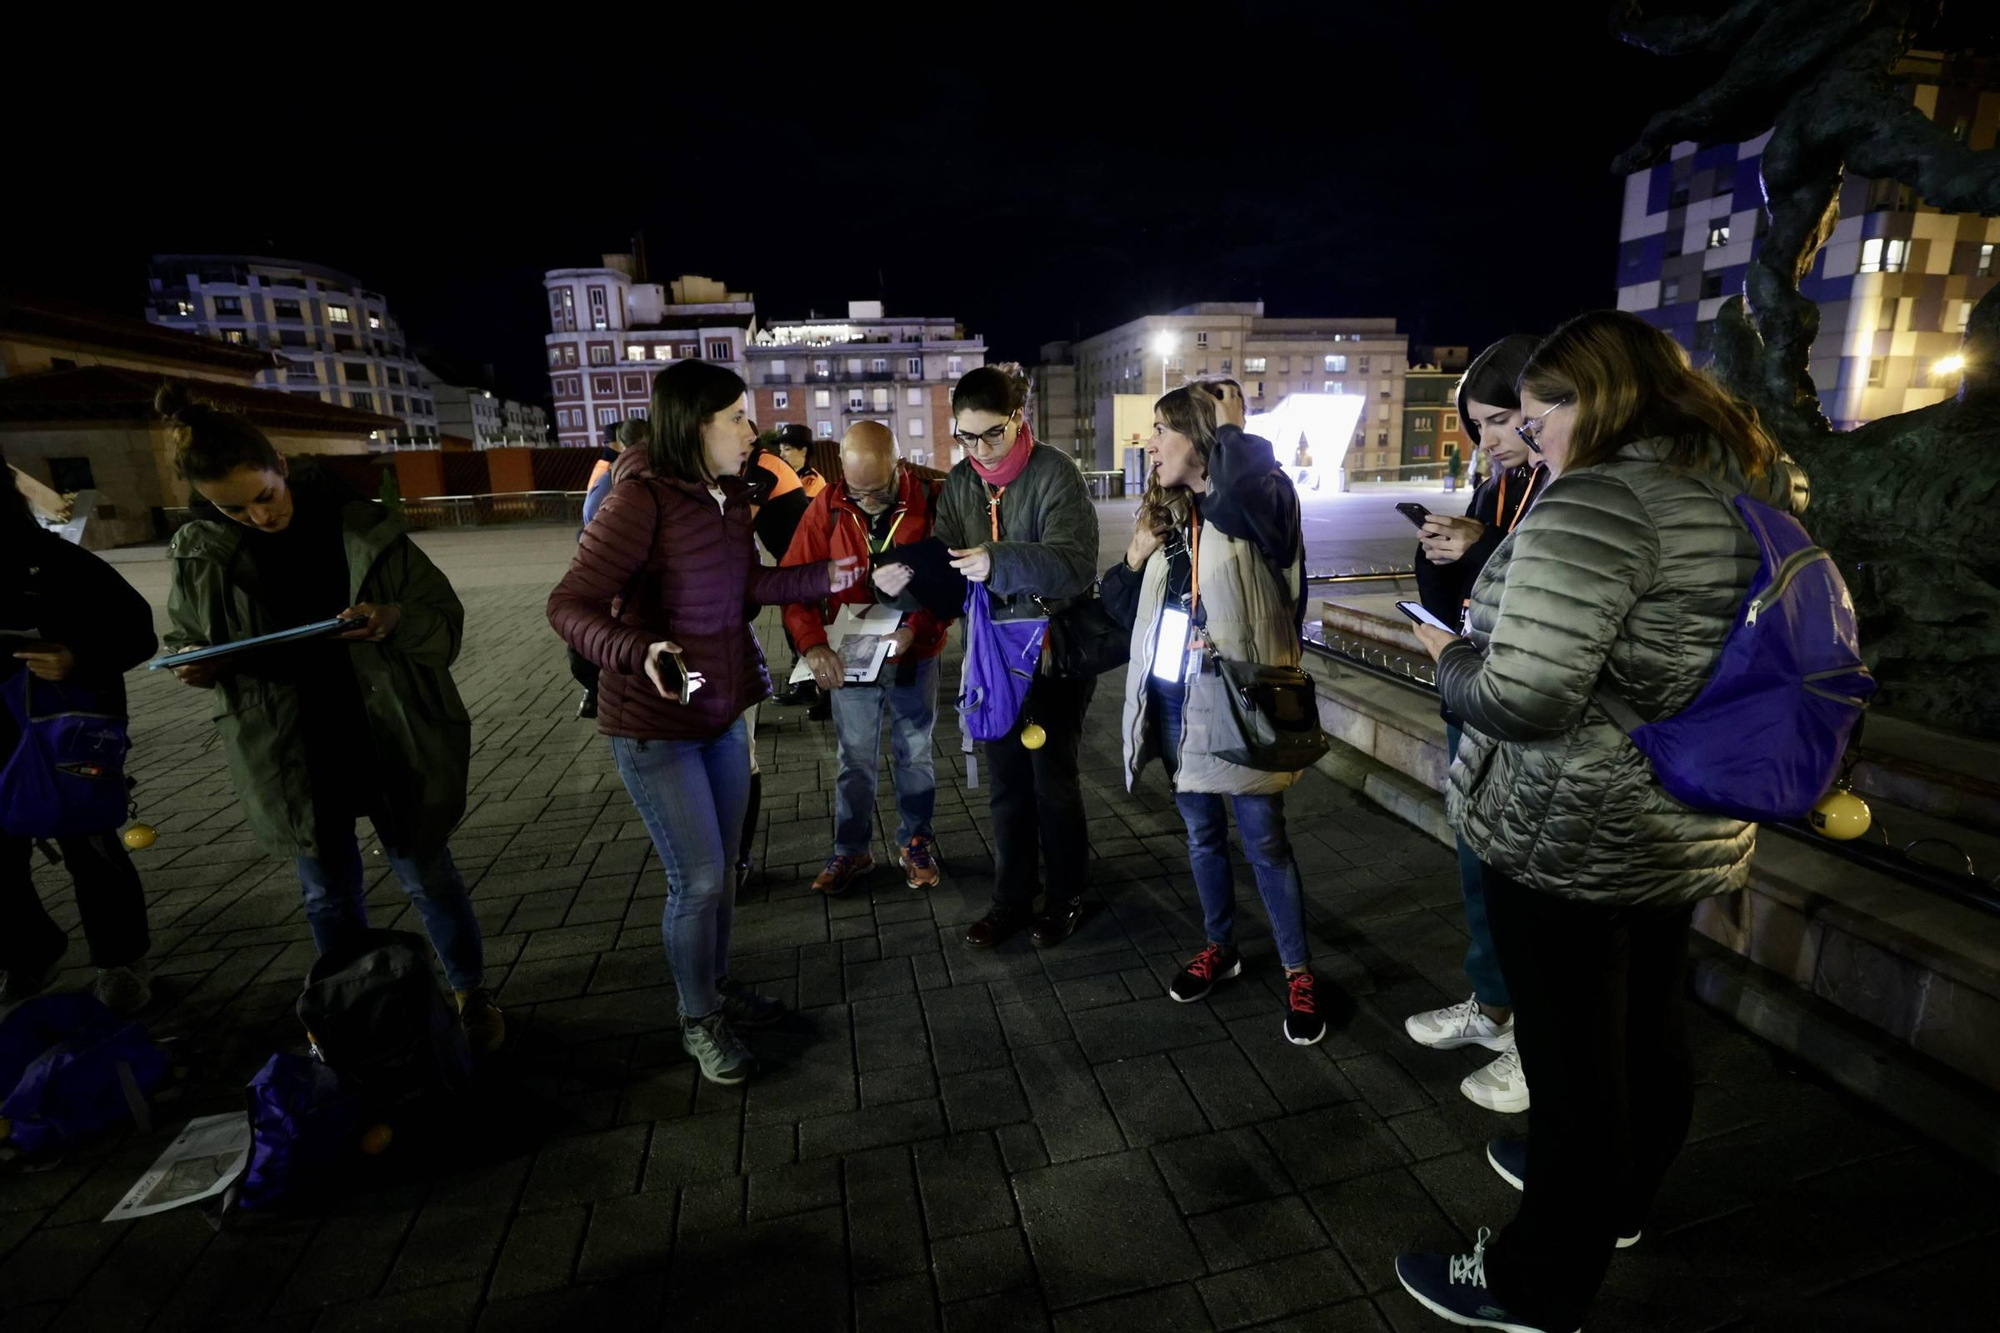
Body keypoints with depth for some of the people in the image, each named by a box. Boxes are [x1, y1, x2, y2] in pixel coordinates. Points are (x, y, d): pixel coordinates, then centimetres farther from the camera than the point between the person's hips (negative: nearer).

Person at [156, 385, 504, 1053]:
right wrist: (199, 666, -12)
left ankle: (471, 993, 30)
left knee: (427, 876, 10)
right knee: (329, 893, 17)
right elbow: (185, 639, 12)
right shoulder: (201, 553, -2)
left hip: (386, 743, -2)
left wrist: (392, 620, -30)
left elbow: (445, 620, -8)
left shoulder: (360, 527, -11)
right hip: (290, 758, 3)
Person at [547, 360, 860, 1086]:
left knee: (720, 868, 18)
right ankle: (699, 1020, 26)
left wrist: (820, 578, 16)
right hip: (655, 725, -7)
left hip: (725, 708, 7)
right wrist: (639, 651, -39)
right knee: (699, 880, 2)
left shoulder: (730, 492, 1)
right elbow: (570, 605, -22)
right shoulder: (641, 498, -21)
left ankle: (718, 985, 41)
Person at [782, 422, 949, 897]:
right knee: (854, 759, 12)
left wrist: (918, 627, -28)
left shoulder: (930, 502, -14)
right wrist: (812, 643, -25)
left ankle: (915, 842, 33)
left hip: (913, 654, -1)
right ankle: (851, 851, 28)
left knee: (914, 754, 14)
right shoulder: (828, 507, -9)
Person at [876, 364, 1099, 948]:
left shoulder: (1055, 473, -16)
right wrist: (904, 581, -24)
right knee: (1006, 779, 13)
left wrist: (1000, 562, -44)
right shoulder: (960, 483, 2)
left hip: (1057, 649, -5)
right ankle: (1011, 898, 30)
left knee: (1052, 775, 6)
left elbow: (1074, 563, -28)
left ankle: (1067, 896, 28)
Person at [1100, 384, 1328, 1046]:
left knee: (1265, 843, 7)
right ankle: (1220, 947, 40)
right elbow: (1130, 612, 15)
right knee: (1202, 835, 20)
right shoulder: (1167, 515, 9)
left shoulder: (1259, 505, -12)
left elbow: (1240, 487, -40)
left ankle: (1297, 973, 26)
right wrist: (1133, 560, -5)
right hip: (1175, 703, 7)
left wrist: (1231, 428, -19)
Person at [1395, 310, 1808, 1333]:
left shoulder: (1597, 502, -22)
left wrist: (1450, 656, -10)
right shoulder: (1750, 490, 6)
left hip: (1571, 841, -9)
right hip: (1695, 829, 9)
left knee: (1570, 1055, 6)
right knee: (1646, 1029, 24)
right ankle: (1615, 1198, 48)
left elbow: (1521, 699, -28)